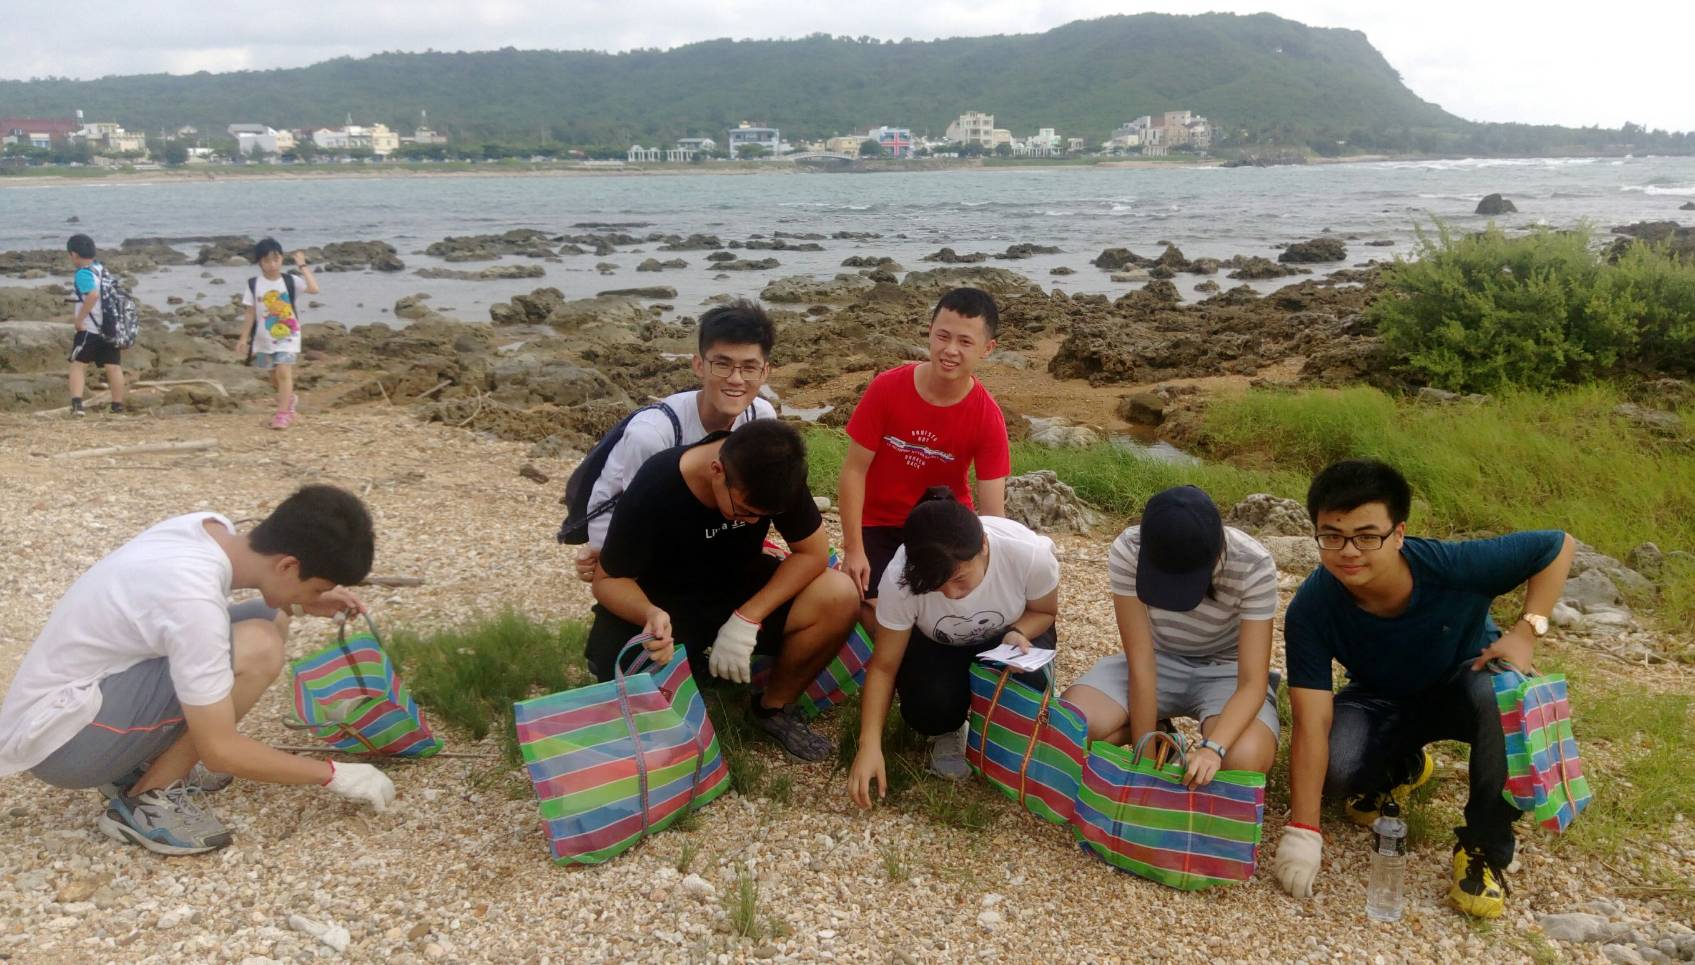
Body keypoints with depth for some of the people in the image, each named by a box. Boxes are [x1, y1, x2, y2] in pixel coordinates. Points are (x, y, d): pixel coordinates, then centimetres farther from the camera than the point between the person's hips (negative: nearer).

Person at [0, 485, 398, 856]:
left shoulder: (212, 529, -7)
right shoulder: (193, 601, -30)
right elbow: (220, 751, -23)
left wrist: (299, 603, 4)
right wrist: (333, 774, -13)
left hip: (84, 691, 9)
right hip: (53, 739, -9)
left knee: (271, 618, 4)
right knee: (257, 647, -25)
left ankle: (139, 766, 10)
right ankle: (147, 800, -7)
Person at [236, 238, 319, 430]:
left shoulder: (290, 281, -8)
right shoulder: (254, 284, -3)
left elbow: (314, 289, -25)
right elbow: (251, 313, 2)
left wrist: (302, 266, -18)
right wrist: (244, 338, 1)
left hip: (288, 336, -3)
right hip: (264, 338, 3)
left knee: (284, 372, -15)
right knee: (274, 376, 16)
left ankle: (283, 413, -10)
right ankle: (289, 398, 43)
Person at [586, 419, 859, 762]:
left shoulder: (773, 473, -21)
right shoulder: (653, 491, -29)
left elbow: (812, 552, -14)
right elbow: (607, 579, -17)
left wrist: (746, 619, -25)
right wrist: (650, 614, -39)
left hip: (741, 588, 3)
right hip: (670, 604, -3)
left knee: (839, 597, -23)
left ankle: (774, 707, -1)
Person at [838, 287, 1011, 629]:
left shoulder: (988, 417, -18)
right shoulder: (887, 388, -20)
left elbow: (992, 511, -18)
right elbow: (854, 471, -14)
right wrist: (853, 550, -17)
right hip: (879, 523, -1)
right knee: (877, 616, -18)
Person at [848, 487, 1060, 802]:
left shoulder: (1030, 553, -37)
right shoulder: (899, 578, -36)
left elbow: (1044, 611, -12)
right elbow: (884, 667, -23)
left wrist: (1016, 633, -35)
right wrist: (870, 746, -34)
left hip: (1004, 636, 1)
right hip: (935, 644, 0)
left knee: (1029, 687, -31)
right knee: (929, 709, -30)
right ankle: (947, 731, 8)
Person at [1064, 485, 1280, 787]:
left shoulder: (1254, 566, -29)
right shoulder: (1128, 551, -27)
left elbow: (1252, 684, -28)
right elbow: (1140, 664, -23)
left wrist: (1213, 748, -46)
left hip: (1226, 670, -1)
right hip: (1159, 661, 2)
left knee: (1244, 760, -34)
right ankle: (1158, 732, 7)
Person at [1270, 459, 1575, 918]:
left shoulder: (1453, 566, -33)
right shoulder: (1310, 610, -31)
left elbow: (1558, 545, -16)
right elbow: (1312, 725, -32)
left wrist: (1525, 631, -28)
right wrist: (1302, 830, -37)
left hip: (1465, 679, -1)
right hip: (1382, 700, 1)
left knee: (1502, 696, -37)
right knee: (1334, 766, -29)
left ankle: (1485, 846, -16)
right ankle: (1401, 767, 10)